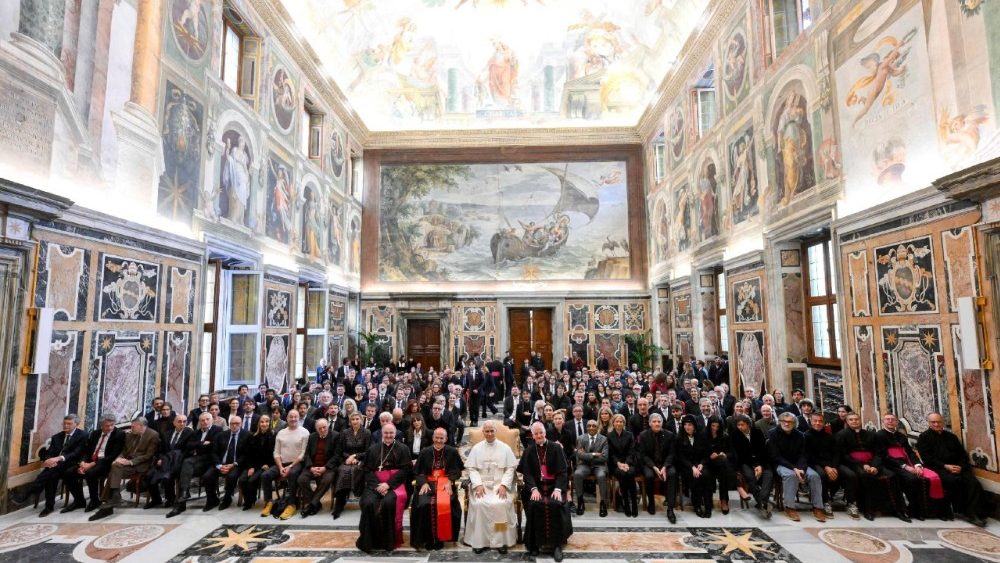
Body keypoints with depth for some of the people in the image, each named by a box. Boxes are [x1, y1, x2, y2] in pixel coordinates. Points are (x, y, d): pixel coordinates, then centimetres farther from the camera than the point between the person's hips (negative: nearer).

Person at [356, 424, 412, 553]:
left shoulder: (402, 448, 6)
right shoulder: (373, 449, 14)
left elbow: (405, 469, -2)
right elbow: (367, 470, 6)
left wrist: (388, 484, -15)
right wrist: (377, 485, -12)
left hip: (395, 483, -2)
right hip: (375, 483, 2)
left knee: (388, 502, -31)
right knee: (369, 503, -27)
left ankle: (389, 540, -14)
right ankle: (369, 540, -11)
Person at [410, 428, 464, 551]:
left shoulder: (452, 452, 5)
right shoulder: (424, 452, 9)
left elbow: (457, 470, 2)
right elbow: (418, 471, 8)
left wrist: (449, 481, -15)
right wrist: (424, 483, -11)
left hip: (446, 483, -1)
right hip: (428, 483, 2)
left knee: (444, 504, -29)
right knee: (424, 504, -27)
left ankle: (440, 537, -7)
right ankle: (427, 538, -7)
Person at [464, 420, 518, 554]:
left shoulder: (505, 448, 6)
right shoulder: (476, 448, 8)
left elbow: (510, 469, 2)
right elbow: (472, 469, 3)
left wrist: (503, 485, -12)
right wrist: (478, 485, -12)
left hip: (500, 484, -1)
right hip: (481, 484, 1)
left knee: (501, 504, -29)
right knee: (479, 504, -27)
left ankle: (501, 540, -14)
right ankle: (480, 540, -13)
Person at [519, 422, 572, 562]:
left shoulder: (556, 448, 0)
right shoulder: (529, 451, 5)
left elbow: (562, 471, -4)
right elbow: (527, 473, -2)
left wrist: (558, 489, -19)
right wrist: (533, 489, -19)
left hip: (553, 485, -1)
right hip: (536, 486, 1)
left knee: (555, 505, -29)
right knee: (534, 505, -28)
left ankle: (557, 544, -14)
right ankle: (535, 543, -10)